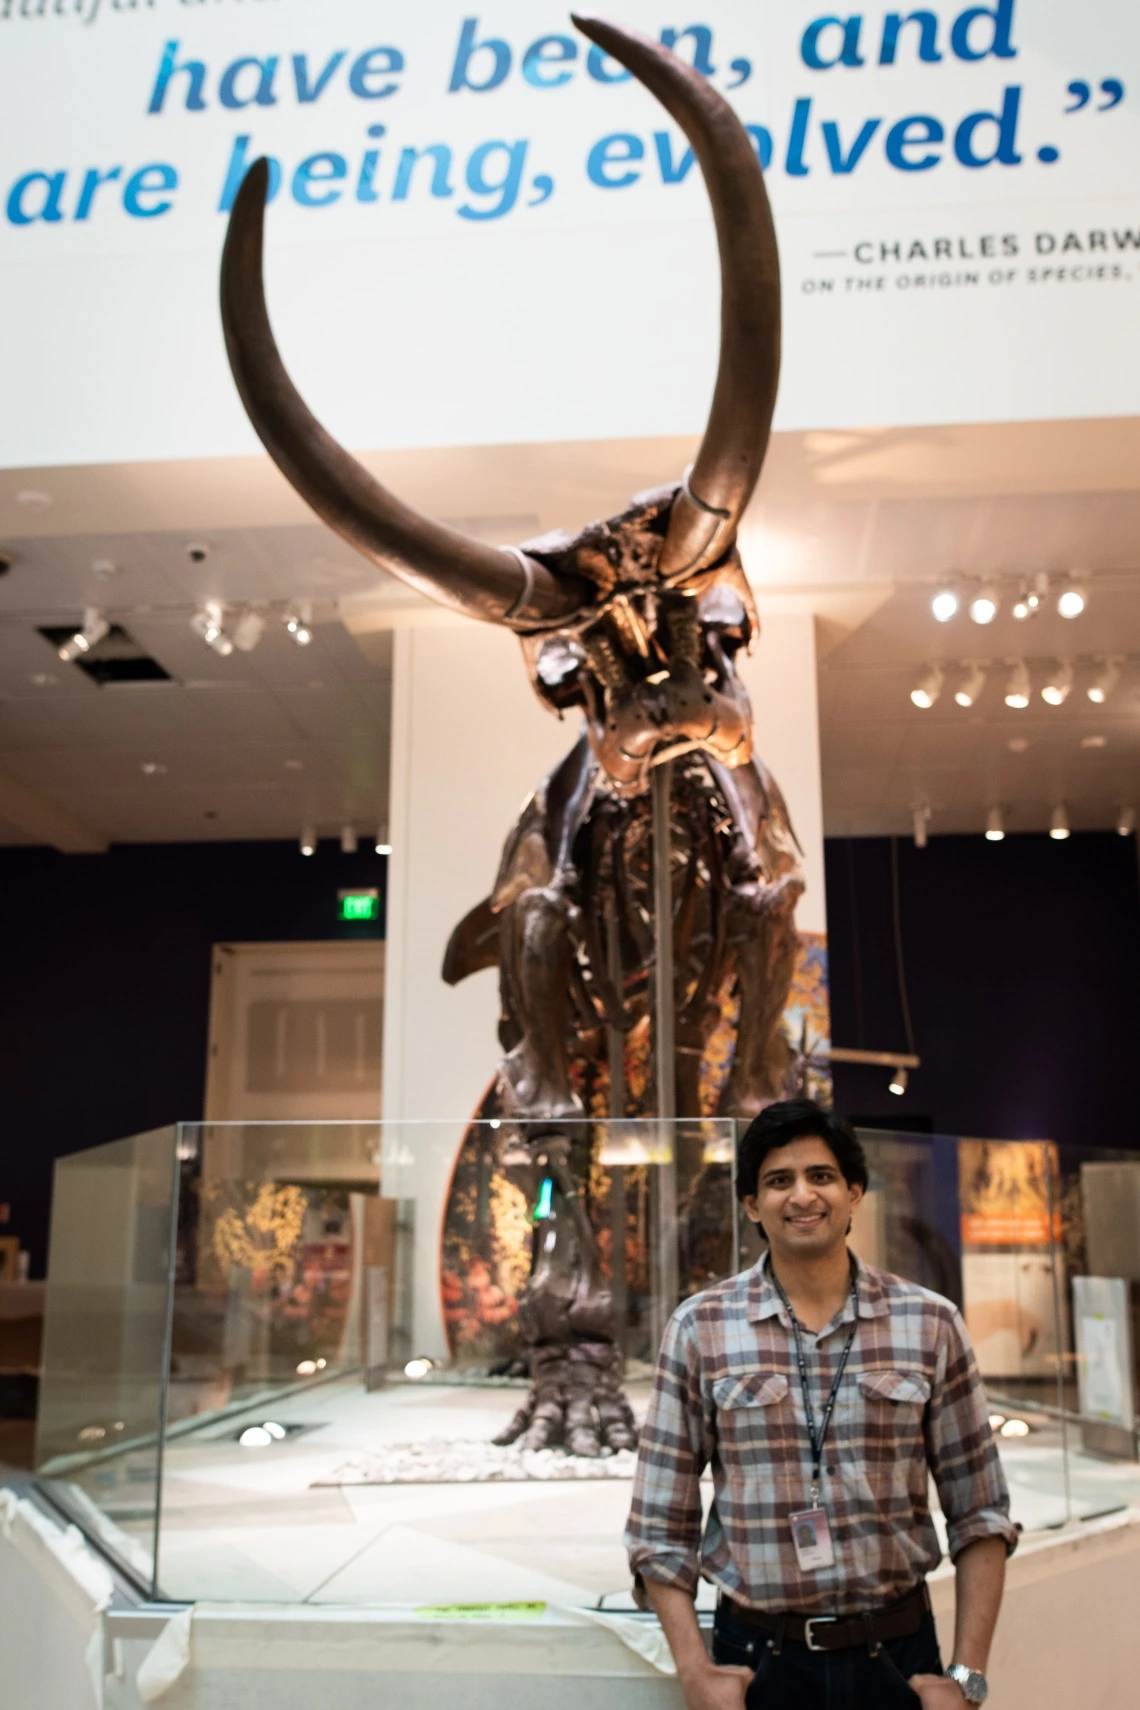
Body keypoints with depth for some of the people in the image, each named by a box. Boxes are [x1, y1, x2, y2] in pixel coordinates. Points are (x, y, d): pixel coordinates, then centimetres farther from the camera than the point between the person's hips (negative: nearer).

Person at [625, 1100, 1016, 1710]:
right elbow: (660, 1529, -2)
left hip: (898, 1658, 1)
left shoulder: (931, 1324, -2)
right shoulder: (699, 1328, -4)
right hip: (757, 1659, 0)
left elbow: (978, 1513, 1)